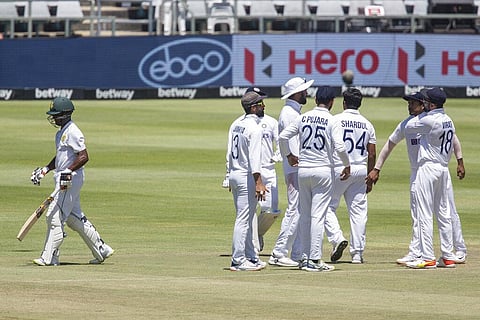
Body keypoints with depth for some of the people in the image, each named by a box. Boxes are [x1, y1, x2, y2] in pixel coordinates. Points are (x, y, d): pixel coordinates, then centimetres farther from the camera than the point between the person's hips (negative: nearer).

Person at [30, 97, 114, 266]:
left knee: (55, 216, -10)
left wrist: (68, 171, -29)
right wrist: (45, 170, 18)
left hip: (71, 180, -11)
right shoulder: (61, 132, 15)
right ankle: (102, 250, 20)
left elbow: (84, 157, -22)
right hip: (64, 181, 11)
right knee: (73, 217, 15)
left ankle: (49, 257, -7)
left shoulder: (73, 132, -16)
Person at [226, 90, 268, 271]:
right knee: (244, 219, -6)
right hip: (247, 177, -9)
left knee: (246, 219, 16)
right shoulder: (254, 128, -16)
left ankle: (251, 257, 22)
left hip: (234, 175, 9)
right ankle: (238, 260, -6)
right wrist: (258, 182, -27)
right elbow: (254, 156, -23)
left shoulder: (236, 124, 12)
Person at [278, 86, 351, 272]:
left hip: (303, 170, 4)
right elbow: (340, 147, -16)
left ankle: (305, 257, 13)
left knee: (304, 215, 12)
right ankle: (315, 260, -8)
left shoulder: (302, 118, 5)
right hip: (323, 170, -4)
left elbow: (282, 137, 4)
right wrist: (347, 165, 1)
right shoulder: (331, 121, -7)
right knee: (318, 216, -5)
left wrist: (288, 155, 20)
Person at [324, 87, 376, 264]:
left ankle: (338, 238, -15)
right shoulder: (367, 124, 8)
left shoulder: (335, 120, -5)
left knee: (328, 206, 6)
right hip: (360, 169, 4)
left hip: (338, 168, -4)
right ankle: (357, 253, 4)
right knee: (358, 211, 6)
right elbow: (372, 154, 7)